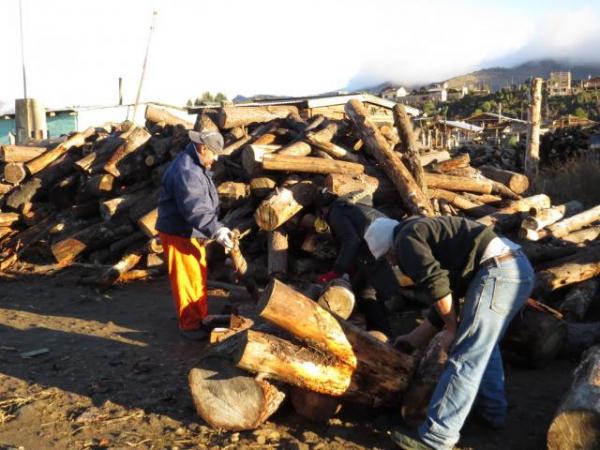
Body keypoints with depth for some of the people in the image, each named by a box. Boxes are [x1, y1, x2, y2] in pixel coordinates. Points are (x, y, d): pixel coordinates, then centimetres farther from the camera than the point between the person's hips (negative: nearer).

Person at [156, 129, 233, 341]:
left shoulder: (197, 167, 11)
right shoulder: (185, 171, -25)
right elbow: (194, 209, -34)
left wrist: (215, 229, 24)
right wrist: (216, 230, -39)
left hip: (193, 233, 11)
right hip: (179, 235, -11)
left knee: (199, 277, 18)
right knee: (187, 280, -3)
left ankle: (201, 317, 30)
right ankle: (189, 325, 8)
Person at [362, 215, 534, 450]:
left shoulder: (406, 240, 2)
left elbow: (436, 285, -12)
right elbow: (445, 293, 33)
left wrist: (451, 327, 2)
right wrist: (416, 337, 40)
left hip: (498, 272, -10)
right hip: (519, 266, 10)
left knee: (465, 357, -7)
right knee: (483, 341, 28)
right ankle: (491, 408, 39)